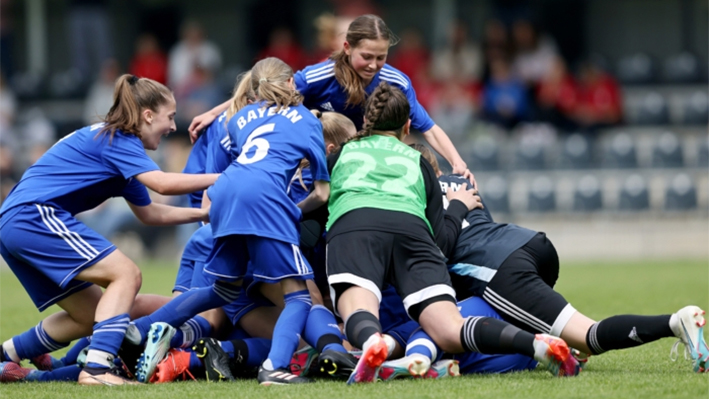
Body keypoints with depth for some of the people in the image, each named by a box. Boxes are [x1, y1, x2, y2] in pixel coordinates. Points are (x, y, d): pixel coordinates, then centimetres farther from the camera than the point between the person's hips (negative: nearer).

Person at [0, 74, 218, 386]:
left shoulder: (118, 144, 22)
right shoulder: (116, 141, -7)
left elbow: (150, 213, 28)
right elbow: (163, 183, -21)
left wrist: (205, 213, 24)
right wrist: (220, 179, -14)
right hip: (35, 216, -11)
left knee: (91, 316, 13)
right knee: (125, 274, -15)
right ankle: (97, 369, -25)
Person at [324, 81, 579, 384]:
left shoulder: (340, 154, 35)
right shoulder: (417, 161, 34)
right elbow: (442, 240, 24)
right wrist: (458, 207, 42)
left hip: (351, 223, -1)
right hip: (412, 226, 1)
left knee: (358, 315, -23)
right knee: (453, 333, -13)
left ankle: (371, 342, -59)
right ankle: (538, 344, -38)